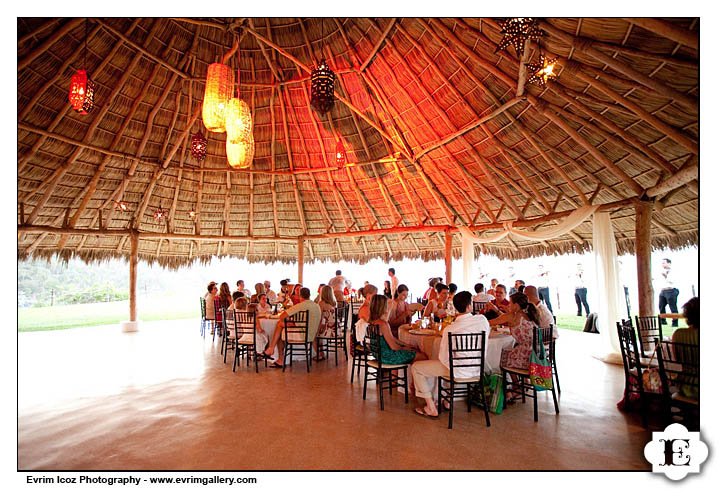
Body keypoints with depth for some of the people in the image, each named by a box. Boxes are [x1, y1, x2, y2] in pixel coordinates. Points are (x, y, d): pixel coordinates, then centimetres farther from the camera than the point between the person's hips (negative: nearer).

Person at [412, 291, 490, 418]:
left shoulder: (449, 330, -23)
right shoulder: (483, 320, -12)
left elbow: (444, 358, -15)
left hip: (458, 370, -6)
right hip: (477, 369, 7)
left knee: (416, 367, 9)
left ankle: (431, 409, 13)